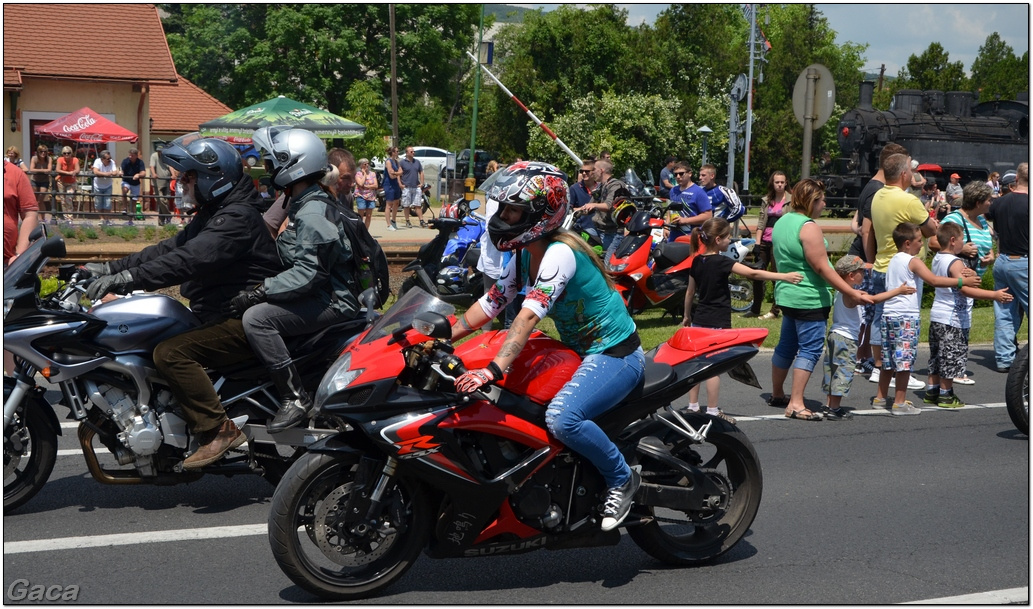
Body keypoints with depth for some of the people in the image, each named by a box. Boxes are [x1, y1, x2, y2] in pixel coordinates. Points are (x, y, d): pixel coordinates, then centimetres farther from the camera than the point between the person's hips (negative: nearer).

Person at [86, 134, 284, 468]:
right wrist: (112, 268, 8)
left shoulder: (238, 217, -17)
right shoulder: (212, 213, 17)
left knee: (171, 353, -26)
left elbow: (190, 260, -30)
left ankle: (218, 430, -21)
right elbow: (170, 248, 17)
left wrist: (126, 278, -34)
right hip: (222, 316, 11)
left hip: (246, 324, -11)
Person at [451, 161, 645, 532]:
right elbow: (491, 303, 8)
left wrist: (492, 371, -43)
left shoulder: (560, 252, -23)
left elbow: (529, 315, -35)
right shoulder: (525, 255, 6)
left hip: (615, 354, -10)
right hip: (581, 351, 10)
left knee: (561, 418, -31)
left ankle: (622, 478, -8)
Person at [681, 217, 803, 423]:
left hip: (699, 320, 7)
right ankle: (712, 412, 3)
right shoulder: (721, 262, -15)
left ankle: (693, 407, 19)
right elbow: (753, 273, -22)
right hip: (717, 323, -7)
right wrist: (784, 276, -21)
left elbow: (690, 292, 14)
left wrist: (687, 316, 26)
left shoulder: (697, 262, 6)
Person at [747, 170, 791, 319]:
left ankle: (775, 311, 6)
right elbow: (761, 222, 10)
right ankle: (755, 309, 13)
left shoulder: (791, 200, -1)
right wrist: (757, 243, 2)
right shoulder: (766, 200, 12)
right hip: (765, 241, 5)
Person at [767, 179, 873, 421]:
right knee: (810, 349, -6)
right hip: (810, 299, -9)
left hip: (787, 295, 9)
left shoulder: (781, 222, 10)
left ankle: (777, 395, 29)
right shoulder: (809, 227, -18)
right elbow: (821, 268, -21)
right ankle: (796, 404, -9)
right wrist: (853, 293, -21)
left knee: (787, 345, 18)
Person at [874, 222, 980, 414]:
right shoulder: (914, 262, -10)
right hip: (906, 316, -8)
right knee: (904, 360, -4)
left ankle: (880, 398, 21)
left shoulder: (893, 260, 15)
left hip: (888, 314, 8)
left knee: (888, 360, 15)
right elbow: (934, 280, -23)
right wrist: (962, 281, -20)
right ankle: (900, 403, -3)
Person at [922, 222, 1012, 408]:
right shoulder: (956, 263, -19)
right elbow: (965, 289, -30)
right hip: (953, 319, -9)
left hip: (936, 316, 9)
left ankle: (931, 390, 22)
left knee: (937, 356, 17)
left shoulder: (937, 259, 8)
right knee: (951, 357, 1)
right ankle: (945, 395, 7)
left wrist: (963, 251, 27)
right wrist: (994, 295, -35)